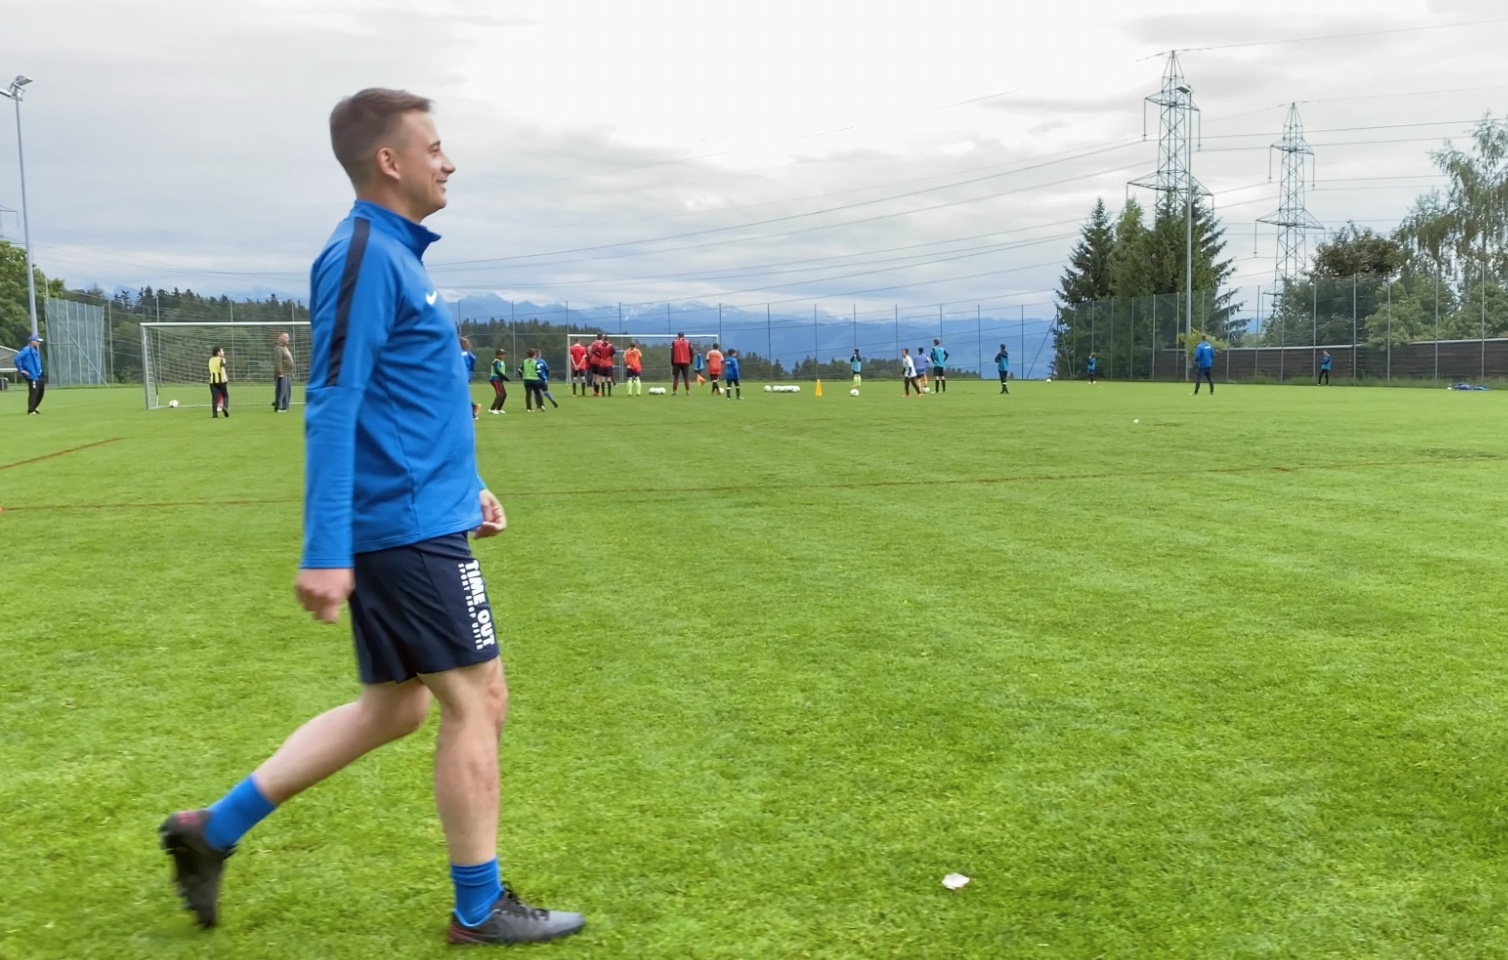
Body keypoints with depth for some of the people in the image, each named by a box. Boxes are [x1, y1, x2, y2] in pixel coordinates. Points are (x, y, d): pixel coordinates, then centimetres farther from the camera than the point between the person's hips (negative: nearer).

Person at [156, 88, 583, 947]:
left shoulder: (397, 255, 16)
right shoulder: (365, 257, -14)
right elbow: (332, 409, -19)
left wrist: (466, 485, 23)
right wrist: (325, 553, -22)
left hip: (420, 519, 10)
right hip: (409, 530, -10)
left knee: (395, 706, 17)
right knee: (478, 703, 0)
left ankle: (214, 831, 24)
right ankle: (480, 909, 15)